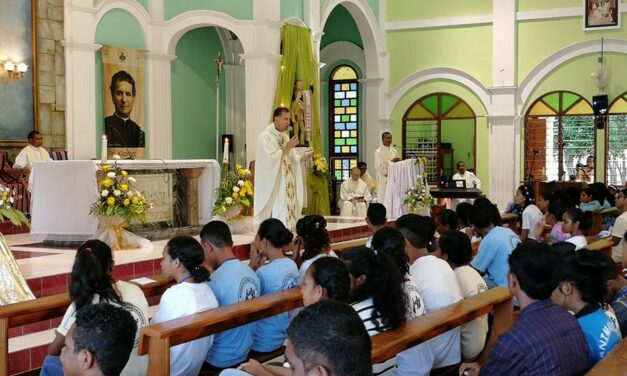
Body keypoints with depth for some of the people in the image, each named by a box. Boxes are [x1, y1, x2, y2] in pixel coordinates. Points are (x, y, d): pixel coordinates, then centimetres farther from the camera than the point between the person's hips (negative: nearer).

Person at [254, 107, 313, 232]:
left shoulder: (285, 136, 15)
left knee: (289, 210, 5)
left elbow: (293, 158, 13)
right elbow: (270, 159, -19)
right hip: (273, 184, -8)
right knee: (277, 214, -11)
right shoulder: (265, 136, -9)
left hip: (287, 184, 8)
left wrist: (305, 156, -6)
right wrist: (287, 147, -19)